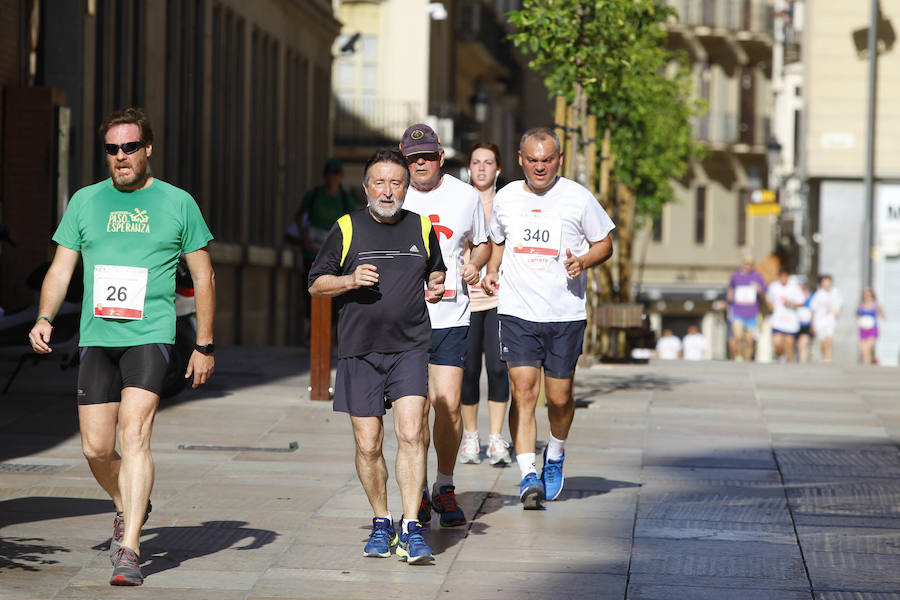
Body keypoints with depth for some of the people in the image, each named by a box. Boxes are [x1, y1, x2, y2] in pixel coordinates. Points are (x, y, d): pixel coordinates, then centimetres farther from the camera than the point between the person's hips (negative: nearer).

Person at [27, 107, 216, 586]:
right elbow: (61, 268, 11)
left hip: (150, 335, -3)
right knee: (96, 449, 3)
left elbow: (203, 277, 11)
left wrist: (204, 345, 7)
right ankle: (129, 507, 33)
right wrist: (44, 319, -6)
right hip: (96, 336, 3)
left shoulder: (178, 203, 6)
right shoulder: (85, 201, 11)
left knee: (134, 433, -19)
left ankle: (128, 549, -19)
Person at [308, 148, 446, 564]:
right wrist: (351, 281, -11)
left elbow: (435, 270, 26)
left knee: (410, 435, -14)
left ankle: (411, 530, -12)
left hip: (410, 347, 0)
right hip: (359, 351, 0)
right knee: (368, 446, 2)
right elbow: (316, 284, 7)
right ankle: (381, 523, 21)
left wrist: (436, 286, 3)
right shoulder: (347, 229, 3)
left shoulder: (422, 229, 9)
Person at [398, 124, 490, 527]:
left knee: (448, 405, -6)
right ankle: (417, 494, 14)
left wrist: (474, 265, 2)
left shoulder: (466, 196, 5)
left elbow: (482, 242, 22)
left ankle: (445, 488, 13)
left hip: (451, 317, 1)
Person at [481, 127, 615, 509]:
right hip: (517, 312, 1)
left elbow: (604, 244, 7)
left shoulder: (579, 198, -2)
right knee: (523, 392, -11)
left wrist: (583, 262, -14)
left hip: (566, 314, -1)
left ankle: (555, 456, 33)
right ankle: (529, 477, -11)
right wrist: (491, 273, 5)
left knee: (559, 397, 4)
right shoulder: (505, 198, 7)